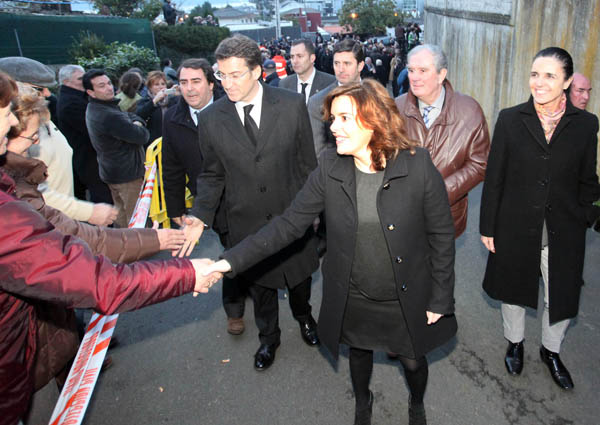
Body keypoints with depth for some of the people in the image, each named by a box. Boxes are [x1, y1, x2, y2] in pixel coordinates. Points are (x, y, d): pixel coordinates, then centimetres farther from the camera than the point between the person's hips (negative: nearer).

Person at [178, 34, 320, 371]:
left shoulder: (292, 105, -12)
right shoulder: (210, 119, -9)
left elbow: (308, 162, -5)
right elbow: (212, 175, -1)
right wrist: (201, 216, -15)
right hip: (247, 223, 1)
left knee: (300, 274, 22)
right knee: (259, 284, 20)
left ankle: (304, 316, 56)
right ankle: (268, 337, 48)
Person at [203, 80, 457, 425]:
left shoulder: (419, 166, -20)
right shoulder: (331, 168, -14)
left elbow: (442, 236, -11)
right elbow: (289, 224, -13)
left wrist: (440, 300, -7)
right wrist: (231, 261, -20)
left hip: (407, 299, -2)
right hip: (352, 300, 2)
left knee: (413, 361, 21)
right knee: (359, 354, 26)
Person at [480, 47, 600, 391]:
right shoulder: (510, 119, -6)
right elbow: (494, 178, -4)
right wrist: (488, 227, -3)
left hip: (564, 232, 1)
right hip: (516, 228, 0)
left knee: (562, 298, 12)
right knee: (514, 289, 18)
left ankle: (551, 350, 42)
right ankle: (515, 343, 44)